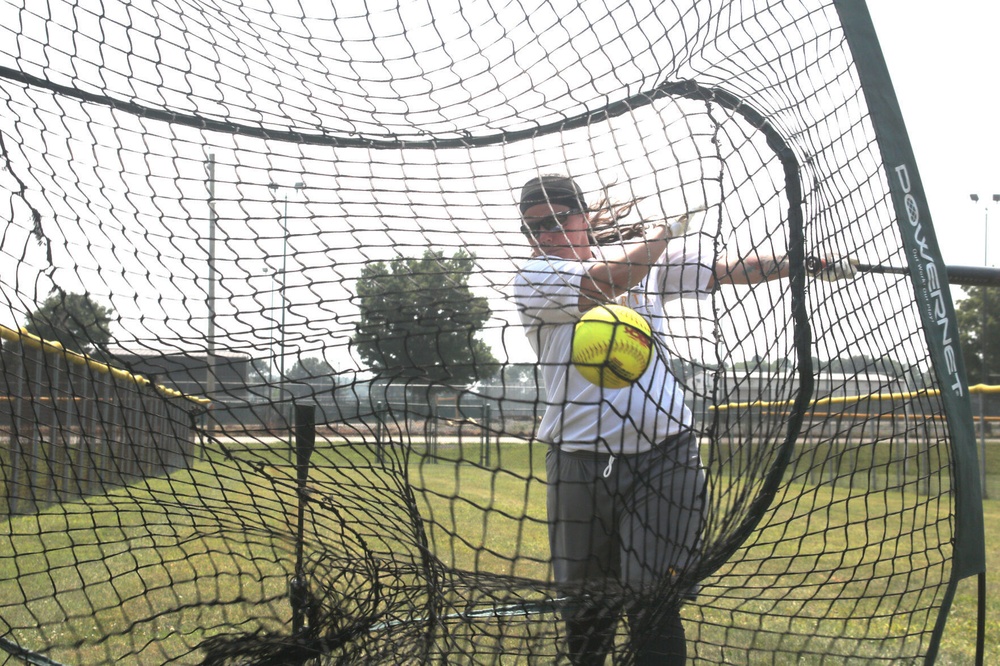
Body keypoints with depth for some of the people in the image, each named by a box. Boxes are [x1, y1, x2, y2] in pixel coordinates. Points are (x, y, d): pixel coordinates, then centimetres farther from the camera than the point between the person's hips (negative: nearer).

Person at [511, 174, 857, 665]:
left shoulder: (651, 258, 11)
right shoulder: (532, 279, -1)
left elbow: (731, 270, 9)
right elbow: (614, 279, -15)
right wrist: (666, 225, -2)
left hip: (662, 453, 1)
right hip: (579, 461, 0)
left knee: (654, 607, -6)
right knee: (585, 605, 8)